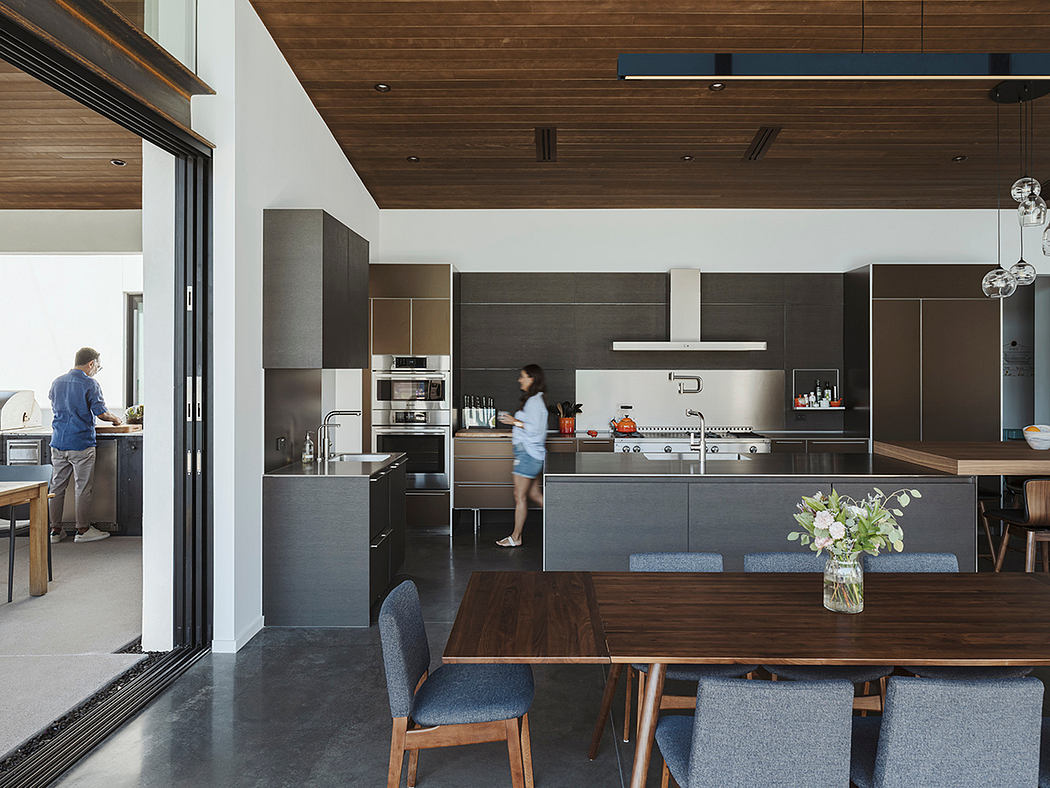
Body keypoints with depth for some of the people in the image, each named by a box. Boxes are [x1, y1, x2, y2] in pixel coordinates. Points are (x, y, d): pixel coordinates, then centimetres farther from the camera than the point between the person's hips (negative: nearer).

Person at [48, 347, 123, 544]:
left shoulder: (57, 382, 10)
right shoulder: (90, 384, -11)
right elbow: (101, 413, -12)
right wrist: (115, 419, 7)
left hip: (58, 442, 6)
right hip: (81, 443, -6)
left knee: (57, 486, 11)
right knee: (83, 488, 2)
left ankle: (55, 530, 17)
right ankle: (83, 530, 7)